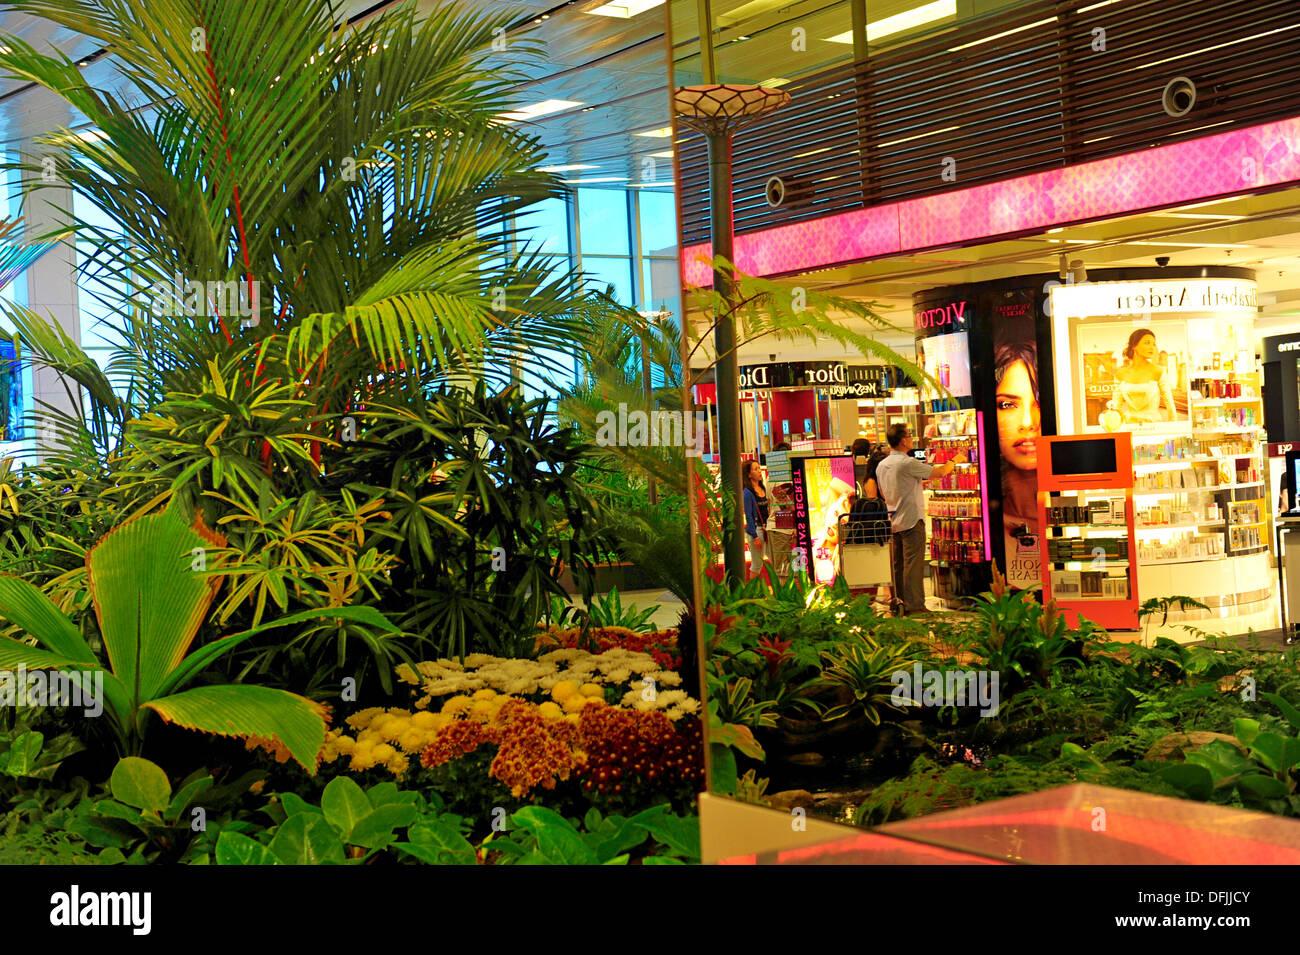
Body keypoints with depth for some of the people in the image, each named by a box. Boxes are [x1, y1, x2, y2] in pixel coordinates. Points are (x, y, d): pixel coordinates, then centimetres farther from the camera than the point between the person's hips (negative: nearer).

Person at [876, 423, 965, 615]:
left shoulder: (881, 466, 8)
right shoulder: (907, 463, -16)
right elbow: (938, 472, -9)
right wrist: (955, 461, 7)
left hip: (893, 522, 8)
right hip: (912, 520, -8)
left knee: (898, 566, 12)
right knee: (913, 564, -4)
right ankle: (914, 605, -3)